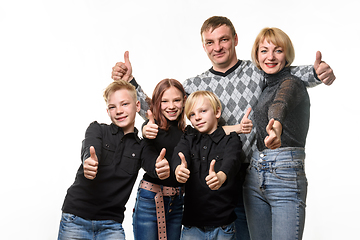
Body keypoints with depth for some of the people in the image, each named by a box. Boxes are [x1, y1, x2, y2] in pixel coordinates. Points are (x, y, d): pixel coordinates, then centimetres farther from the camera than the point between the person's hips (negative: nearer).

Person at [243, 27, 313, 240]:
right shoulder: (264, 87, 16)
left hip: (285, 176, -7)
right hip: (254, 176, 7)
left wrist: (276, 126, -52)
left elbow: (280, 104, -32)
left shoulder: (291, 83, -7)